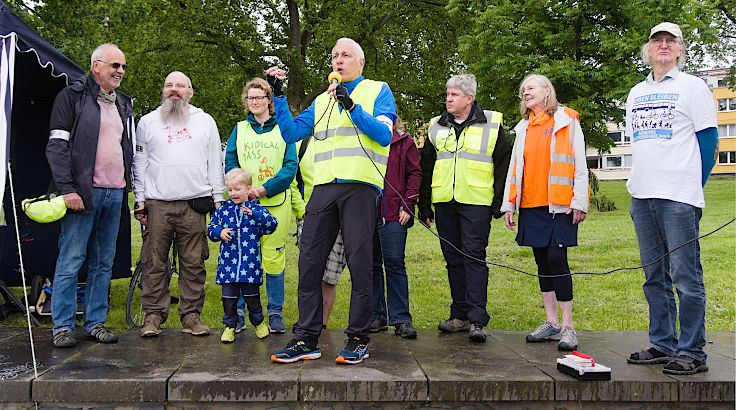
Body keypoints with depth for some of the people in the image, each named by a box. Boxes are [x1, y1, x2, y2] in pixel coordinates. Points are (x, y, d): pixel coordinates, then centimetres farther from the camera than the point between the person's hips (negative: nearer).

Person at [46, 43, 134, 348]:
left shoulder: (123, 104, 20)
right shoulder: (72, 97, 1)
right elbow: (57, 146, -7)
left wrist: (127, 189, 15)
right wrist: (67, 188, -16)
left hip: (115, 194, 6)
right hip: (83, 193, -6)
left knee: (104, 262, 9)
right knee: (71, 260, -4)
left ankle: (95, 322, 17)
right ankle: (62, 326, 5)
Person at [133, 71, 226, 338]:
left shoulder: (205, 121, 14)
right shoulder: (148, 122, 14)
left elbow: (215, 163, 13)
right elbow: (140, 163, 13)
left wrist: (218, 200, 7)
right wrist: (140, 201, 6)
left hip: (195, 204, 0)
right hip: (157, 203, 0)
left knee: (193, 264, 0)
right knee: (155, 263, 0)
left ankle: (191, 315, 9)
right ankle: (153, 315, 10)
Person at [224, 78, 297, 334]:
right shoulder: (239, 129, 15)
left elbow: (291, 165, 1)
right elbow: (229, 164, 8)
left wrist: (266, 188, -12)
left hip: (276, 202, -1)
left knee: (274, 258, -2)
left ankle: (275, 312, 10)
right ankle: (238, 312, 12)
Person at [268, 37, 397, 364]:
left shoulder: (378, 91, 11)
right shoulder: (322, 101, 24)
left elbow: (383, 134, -4)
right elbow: (290, 133, 17)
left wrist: (352, 106, -12)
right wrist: (278, 96, 10)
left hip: (360, 187, -4)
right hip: (324, 188, 5)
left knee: (359, 263, -4)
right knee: (309, 262, 0)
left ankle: (358, 340, 7)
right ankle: (306, 339, 8)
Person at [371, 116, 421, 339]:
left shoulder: (404, 142, 8)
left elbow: (414, 174, 5)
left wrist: (408, 205, -6)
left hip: (393, 213, -3)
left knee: (394, 263, -7)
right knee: (371, 265, 6)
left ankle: (401, 319, -1)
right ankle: (376, 315, 16)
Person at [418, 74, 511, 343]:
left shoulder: (491, 124, 3)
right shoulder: (436, 127, 14)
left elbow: (503, 165, 4)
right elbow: (426, 168, 16)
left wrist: (499, 203, -3)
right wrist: (424, 206, 12)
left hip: (476, 202, -4)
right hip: (445, 202, 4)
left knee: (474, 257, -9)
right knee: (453, 259, 7)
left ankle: (477, 320, -7)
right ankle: (460, 316, 15)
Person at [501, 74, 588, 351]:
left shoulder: (566, 121, 4)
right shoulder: (523, 128, 18)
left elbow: (580, 164, -1)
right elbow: (514, 168, 18)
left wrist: (579, 201, -9)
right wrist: (508, 204, 11)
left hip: (559, 204, -5)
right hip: (530, 205, 5)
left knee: (557, 259, -11)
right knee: (542, 261, 7)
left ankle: (568, 326, -3)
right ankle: (551, 323, 15)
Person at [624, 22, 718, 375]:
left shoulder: (692, 86, 2)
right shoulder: (636, 93, 19)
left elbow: (708, 141, -2)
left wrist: (694, 187, -5)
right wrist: (640, 186, 15)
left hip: (679, 197, -6)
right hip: (642, 197, 6)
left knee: (685, 276, -5)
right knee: (655, 276, 10)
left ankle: (692, 353, 3)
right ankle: (662, 345, 20)